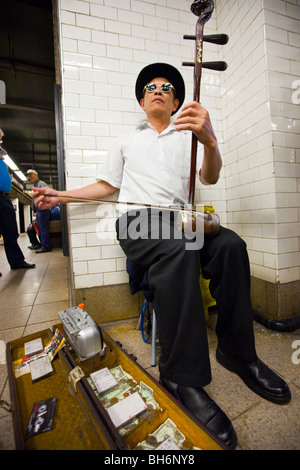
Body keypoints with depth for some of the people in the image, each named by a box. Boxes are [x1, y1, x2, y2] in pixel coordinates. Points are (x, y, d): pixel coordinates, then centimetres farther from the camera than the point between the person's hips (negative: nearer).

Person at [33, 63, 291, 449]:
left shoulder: (188, 137, 24)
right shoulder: (126, 141, 27)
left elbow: (210, 177, 6)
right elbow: (106, 186, 23)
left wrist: (209, 140, -16)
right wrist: (59, 196, 12)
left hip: (179, 217, 2)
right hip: (136, 218, -1)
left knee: (230, 244, -27)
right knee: (179, 248, -35)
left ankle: (237, 352, -9)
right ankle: (182, 375, -22)